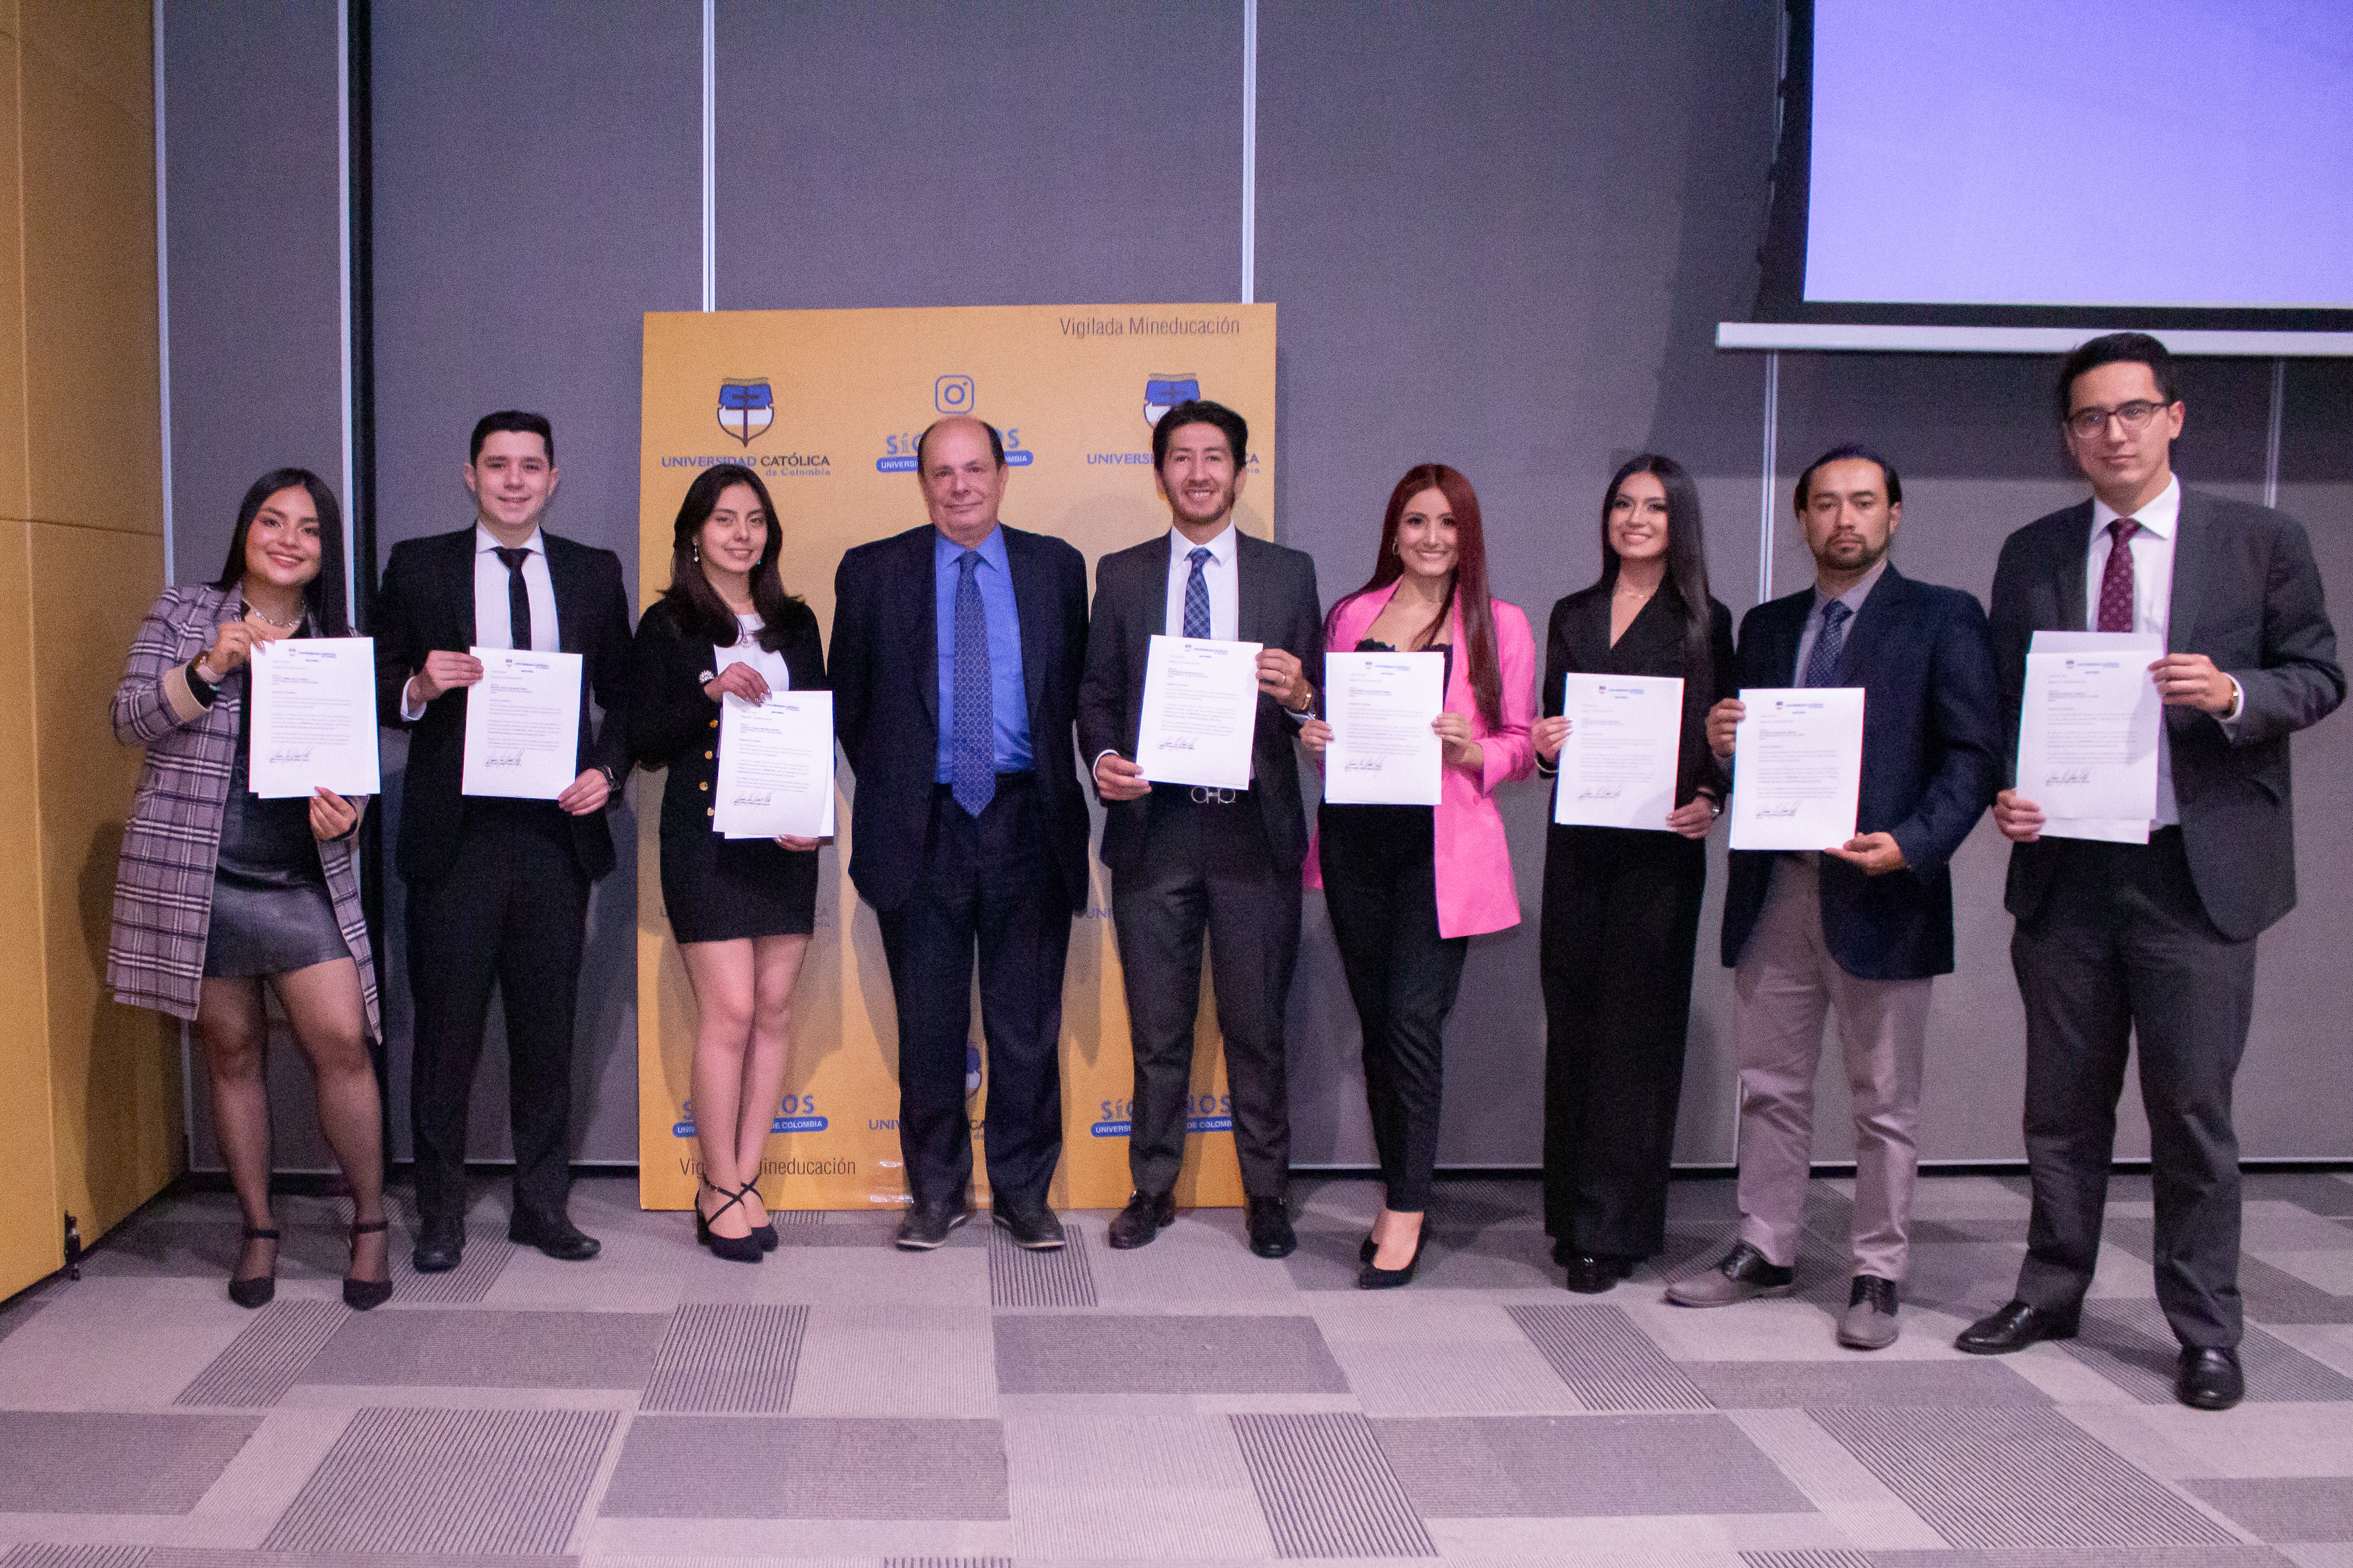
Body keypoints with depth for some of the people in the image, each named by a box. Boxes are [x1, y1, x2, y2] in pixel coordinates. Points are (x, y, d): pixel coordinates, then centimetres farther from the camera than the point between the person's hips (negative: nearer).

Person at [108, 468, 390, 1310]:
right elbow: (130, 719, -4)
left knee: (341, 1041, -11)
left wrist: (346, 814, -11)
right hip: (197, 874, 0)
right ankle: (259, 1231, 21)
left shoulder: (345, 648, 10)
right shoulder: (182, 615, 6)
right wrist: (212, 665, -19)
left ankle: (370, 1225, 4)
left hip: (304, 878, 0)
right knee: (232, 1051, 7)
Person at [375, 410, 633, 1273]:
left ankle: (542, 1204, 21)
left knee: (548, 1029, 8)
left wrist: (607, 770, -2)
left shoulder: (594, 572, 10)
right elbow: (377, 687, 7)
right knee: (446, 1029, 5)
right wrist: (419, 688, -15)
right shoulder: (418, 566, 5)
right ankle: (440, 1213, 18)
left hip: (557, 830, 2)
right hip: (453, 835, -1)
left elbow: (623, 693, 14)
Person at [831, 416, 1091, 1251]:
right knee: (929, 1023, 7)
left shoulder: (1057, 568, 7)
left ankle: (1025, 1191, 19)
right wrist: (885, 785, 8)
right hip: (921, 827, 0)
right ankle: (937, 1191, 22)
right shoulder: (873, 572, 5)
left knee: (1029, 1023, 6)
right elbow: (849, 698, 11)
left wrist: (1061, 787, 5)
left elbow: (1079, 687, 10)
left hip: (1028, 822, 0)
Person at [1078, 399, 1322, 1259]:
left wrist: (1300, 695, -16)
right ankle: (1152, 1188, 24)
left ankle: (1266, 1195, 20)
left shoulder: (1289, 572, 7)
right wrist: (1103, 756, -9)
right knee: (1157, 1026, 9)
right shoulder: (1122, 575, 9)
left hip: (1255, 830, -1)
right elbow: (1097, 694, 10)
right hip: (1154, 826, 1)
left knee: (1257, 1024, 6)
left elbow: (1316, 703, 7)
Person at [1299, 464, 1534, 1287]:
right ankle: (1400, 1196, 22)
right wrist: (1314, 735, -2)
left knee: (1414, 1017, -11)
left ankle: (1406, 1213, -1)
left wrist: (1472, 751, -15)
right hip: (1356, 838, 4)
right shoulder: (1350, 616, 12)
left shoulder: (1500, 625, 4)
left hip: (1442, 843, -3)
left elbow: (1523, 746, 5)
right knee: (1376, 1023, 9)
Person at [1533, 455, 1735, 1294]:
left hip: (1661, 852, -4)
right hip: (1579, 844, 4)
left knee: (1637, 1030, -2)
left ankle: (1610, 1231, 5)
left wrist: (1709, 802, -17)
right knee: (1573, 1025, 7)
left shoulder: (1704, 624, 2)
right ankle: (1571, 1212, 18)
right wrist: (1545, 746, -6)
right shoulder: (1573, 616, 14)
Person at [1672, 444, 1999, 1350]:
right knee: (1770, 1086, 12)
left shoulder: (1942, 619, 0)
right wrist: (1722, 742, -6)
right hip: (1776, 889, 5)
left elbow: (1973, 754, -6)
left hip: (1880, 892, -4)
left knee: (1884, 1101, 5)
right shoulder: (1767, 626, 15)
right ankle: (1765, 1254, 25)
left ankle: (1878, 1277, 16)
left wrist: (1914, 845, -20)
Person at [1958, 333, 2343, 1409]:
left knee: (2194, 1110, 2)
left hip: (2198, 872, -2)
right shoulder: (2030, 555, 9)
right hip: (2064, 867, 3)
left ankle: (2205, 1331, 15)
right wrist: (2003, 796, -6)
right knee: (2063, 1106, 12)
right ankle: (2050, 1293, 27)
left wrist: (2235, 695, -17)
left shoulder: (2260, 542, 2)